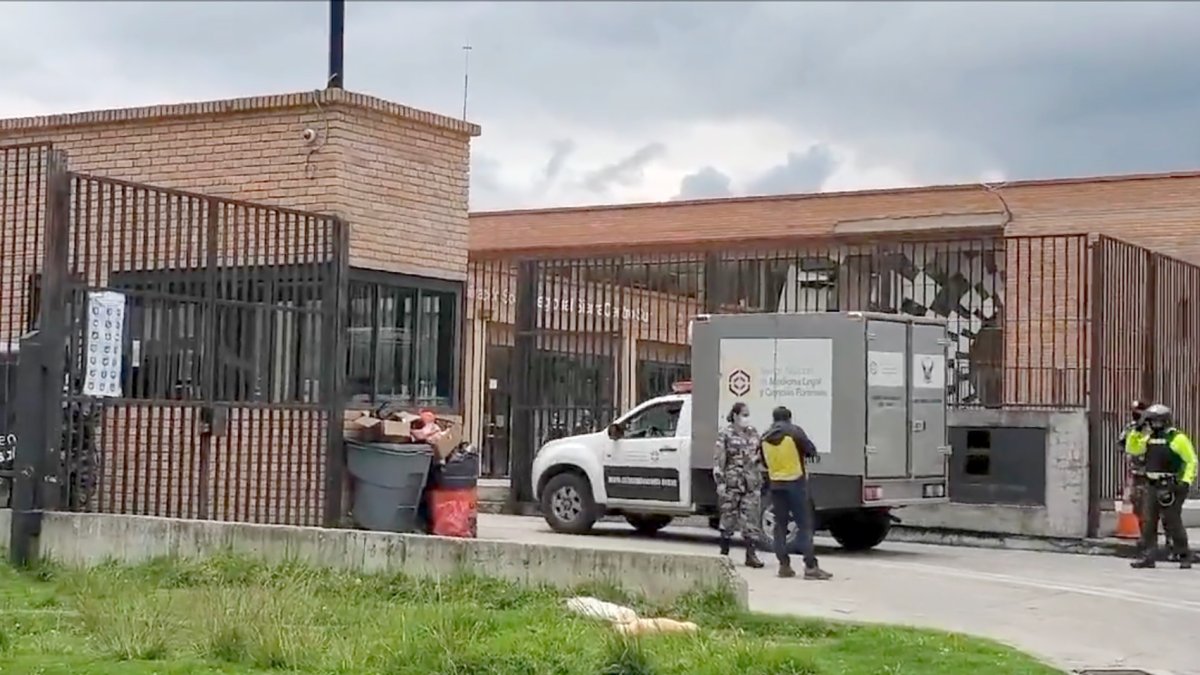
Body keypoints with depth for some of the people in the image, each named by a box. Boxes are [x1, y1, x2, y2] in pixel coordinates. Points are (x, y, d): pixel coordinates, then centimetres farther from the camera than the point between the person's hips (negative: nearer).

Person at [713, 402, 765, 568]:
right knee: (729, 518, 5)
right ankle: (724, 553, 17)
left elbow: (761, 453, 24)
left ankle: (751, 554, 3)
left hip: (752, 483, 4)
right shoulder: (725, 435, -3)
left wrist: (759, 456, 3)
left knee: (751, 519, -1)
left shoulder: (753, 433, 11)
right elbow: (718, 460, -6)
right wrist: (720, 481, -12)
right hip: (732, 482, -4)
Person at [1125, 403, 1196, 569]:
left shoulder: (1177, 438, -8)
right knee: (1148, 521, 2)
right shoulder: (1149, 438, 13)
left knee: (1172, 521, -4)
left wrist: (1186, 481, -15)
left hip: (1171, 486, -7)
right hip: (1152, 486, 7)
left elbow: (1191, 461, -7)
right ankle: (1147, 557, 5)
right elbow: (1132, 449, 16)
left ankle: (1184, 556, 10)